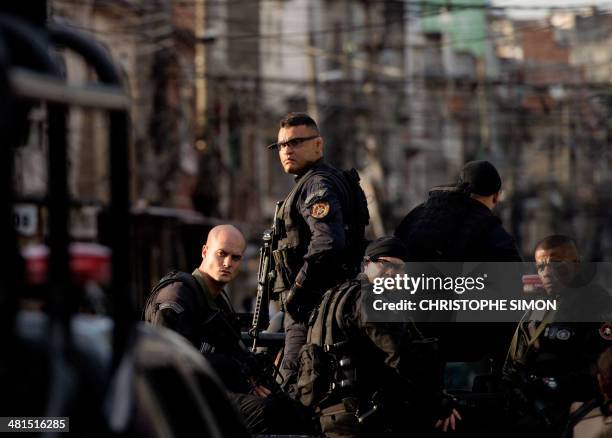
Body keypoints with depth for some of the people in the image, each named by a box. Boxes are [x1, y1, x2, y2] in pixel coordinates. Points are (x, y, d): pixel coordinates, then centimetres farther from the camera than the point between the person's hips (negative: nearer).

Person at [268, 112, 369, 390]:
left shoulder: (318, 184, -12)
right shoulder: (310, 183, 22)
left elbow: (328, 242, -27)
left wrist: (296, 289, -19)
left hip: (312, 305, -11)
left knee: (295, 387, -14)